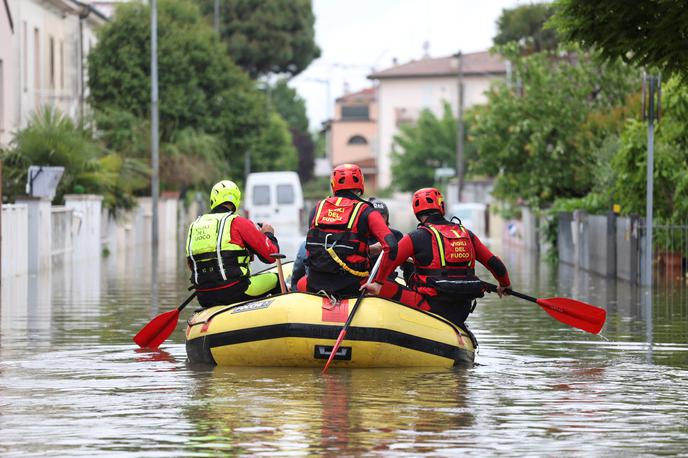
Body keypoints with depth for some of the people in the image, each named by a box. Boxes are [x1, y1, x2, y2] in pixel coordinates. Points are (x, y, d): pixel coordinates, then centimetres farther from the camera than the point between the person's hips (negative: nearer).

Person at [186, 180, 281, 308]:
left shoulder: (194, 226, 13)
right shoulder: (238, 222, -4)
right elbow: (270, 255, -2)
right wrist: (269, 234, 18)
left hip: (204, 298, 6)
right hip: (233, 293, -6)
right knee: (275, 280, 16)